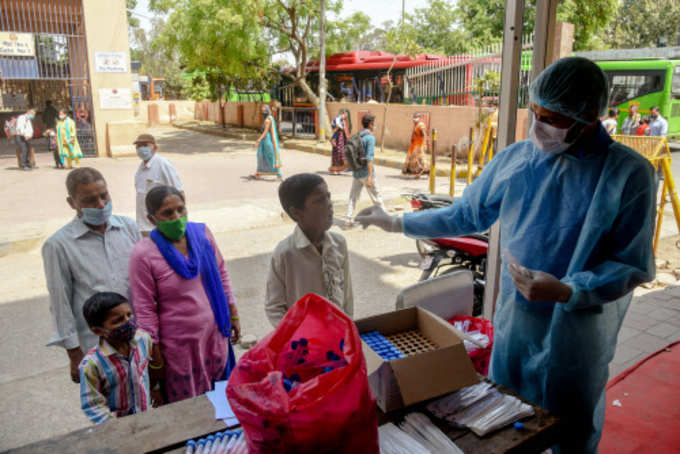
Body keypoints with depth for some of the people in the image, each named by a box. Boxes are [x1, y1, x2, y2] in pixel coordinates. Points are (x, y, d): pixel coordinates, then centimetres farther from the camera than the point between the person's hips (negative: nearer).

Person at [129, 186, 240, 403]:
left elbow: (221, 274, 7)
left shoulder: (201, 233, -4)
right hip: (179, 344, -4)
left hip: (215, 334, 4)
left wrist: (233, 314, 10)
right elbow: (145, 309, -12)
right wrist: (154, 353, -8)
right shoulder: (144, 255, -16)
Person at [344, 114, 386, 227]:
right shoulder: (370, 137, -13)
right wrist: (370, 176, -22)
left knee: (353, 196, 7)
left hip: (356, 172, 6)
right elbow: (369, 158, -20)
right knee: (376, 196, 7)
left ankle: (348, 219, 1)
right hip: (366, 172, -6)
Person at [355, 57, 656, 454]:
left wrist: (565, 291, -28)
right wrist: (398, 223, 8)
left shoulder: (629, 174, -16)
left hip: (577, 335, -3)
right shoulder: (514, 159, -4)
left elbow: (635, 267, -13)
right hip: (513, 321, 4)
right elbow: (465, 216, 8)